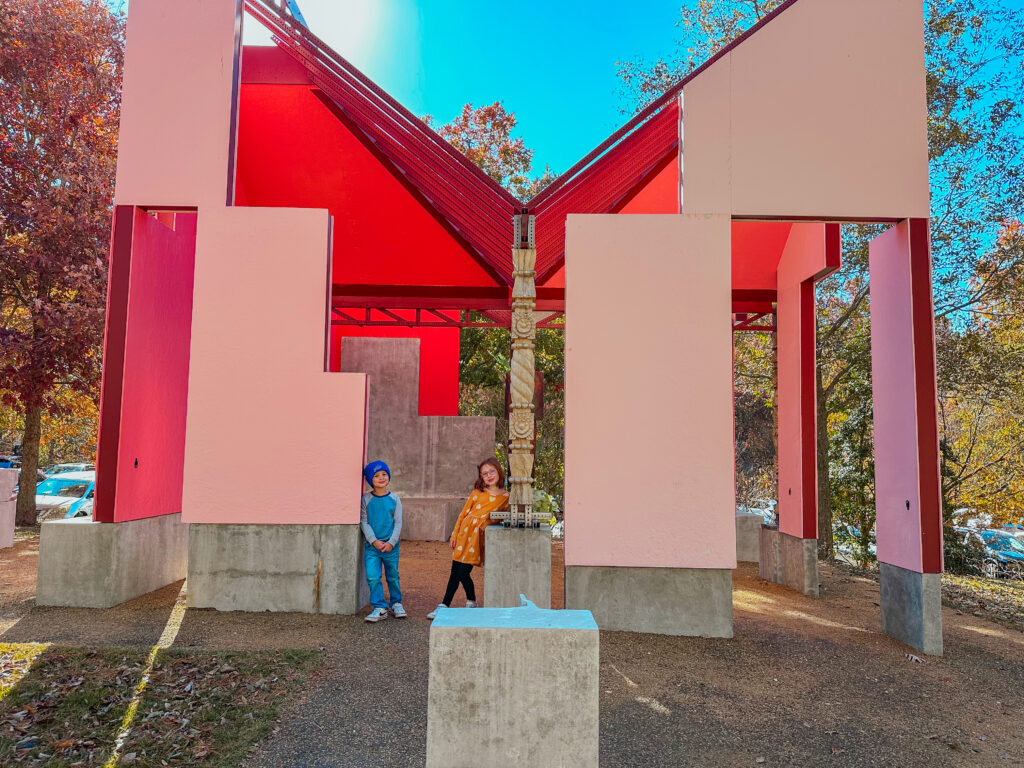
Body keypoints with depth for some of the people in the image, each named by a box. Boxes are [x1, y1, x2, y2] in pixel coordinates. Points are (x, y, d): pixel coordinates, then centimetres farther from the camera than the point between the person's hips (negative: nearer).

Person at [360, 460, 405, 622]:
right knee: (372, 577, -10)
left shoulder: (394, 499, 2)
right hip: (371, 545, 0)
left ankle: (396, 603, 29)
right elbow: (364, 522, -2)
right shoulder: (366, 499, 1)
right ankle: (379, 608, 1)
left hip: (390, 545, 1)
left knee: (393, 576, 11)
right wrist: (374, 541, -12)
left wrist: (391, 542, -10)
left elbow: (398, 523, 1)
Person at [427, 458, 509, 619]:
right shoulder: (477, 493, 5)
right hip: (464, 533, 2)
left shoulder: (505, 497, 2)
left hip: (478, 538, -2)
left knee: (463, 573, -9)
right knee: (455, 572, 6)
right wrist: (454, 535, 7)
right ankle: (444, 605, 17)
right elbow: (463, 514, 9)